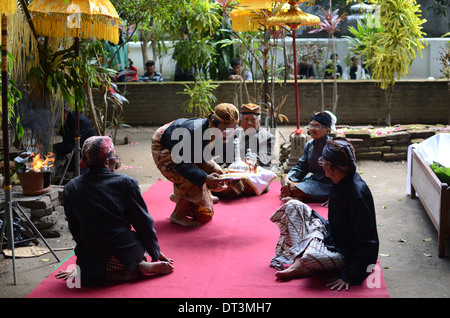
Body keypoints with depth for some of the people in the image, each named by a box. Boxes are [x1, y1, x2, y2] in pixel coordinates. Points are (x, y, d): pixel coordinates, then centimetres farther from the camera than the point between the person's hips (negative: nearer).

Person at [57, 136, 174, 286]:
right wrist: (156, 253, 14)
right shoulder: (126, 183, -9)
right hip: (127, 255, 0)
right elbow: (144, 223, -2)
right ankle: (140, 265, 3)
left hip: (92, 260, 0)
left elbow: (74, 229, 7)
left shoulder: (71, 188, -2)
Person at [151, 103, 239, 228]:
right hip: (163, 150, -8)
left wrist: (215, 173, -23)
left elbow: (203, 158, -5)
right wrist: (205, 178, -47)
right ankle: (177, 215, -8)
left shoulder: (218, 134, -19)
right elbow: (180, 163, -39)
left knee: (216, 172, 4)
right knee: (192, 180, -28)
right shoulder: (195, 131, -42)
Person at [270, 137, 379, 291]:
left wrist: (350, 276, -30)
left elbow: (370, 245, -27)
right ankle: (298, 254, -9)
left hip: (346, 254, -10)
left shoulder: (357, 193, -29)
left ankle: (301, 265, -5)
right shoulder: (341, 182, -1)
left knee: (310, 256, -41)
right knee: (293, 206, 6)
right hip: (331, 236, 10)